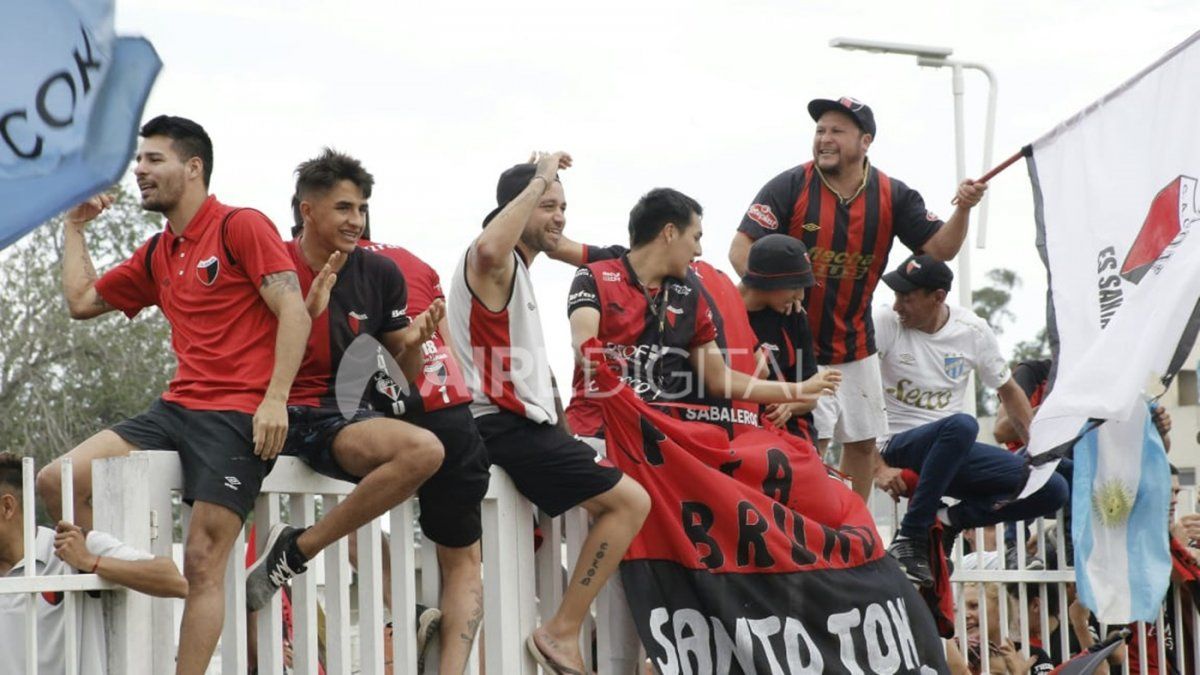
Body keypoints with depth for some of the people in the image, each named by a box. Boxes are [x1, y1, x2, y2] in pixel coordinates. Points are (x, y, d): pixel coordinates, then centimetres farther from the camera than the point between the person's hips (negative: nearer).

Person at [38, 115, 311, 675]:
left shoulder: (241, 227, -3)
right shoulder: (157, 255, 20)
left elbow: (294, 311, -11)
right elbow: (82, 302, 27)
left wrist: (275, 399, -19)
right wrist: (74, 227, 25)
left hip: (240, 415, -7)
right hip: (177, 410, 8)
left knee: (203, 563, -11)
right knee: (56, 482, -4)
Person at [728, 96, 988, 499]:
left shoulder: (892, 196, -4)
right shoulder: (790, 187, -13)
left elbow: (940, 249, -7)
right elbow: (741, 249, -18)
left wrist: (962, 210, -26)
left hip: (855, 346, 5)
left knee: (863, 442, 12)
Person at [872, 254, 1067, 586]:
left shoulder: (973, 330, 0)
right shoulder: (884, 323, -11)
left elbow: (1008, 390, 14)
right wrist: (878, 467, -19)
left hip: (955, 452, 5)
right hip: (898, 447, -4)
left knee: (1053, 490, -12)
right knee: (961, 424, -39)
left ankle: (948, 520, -6)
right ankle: (910, 537, -30)